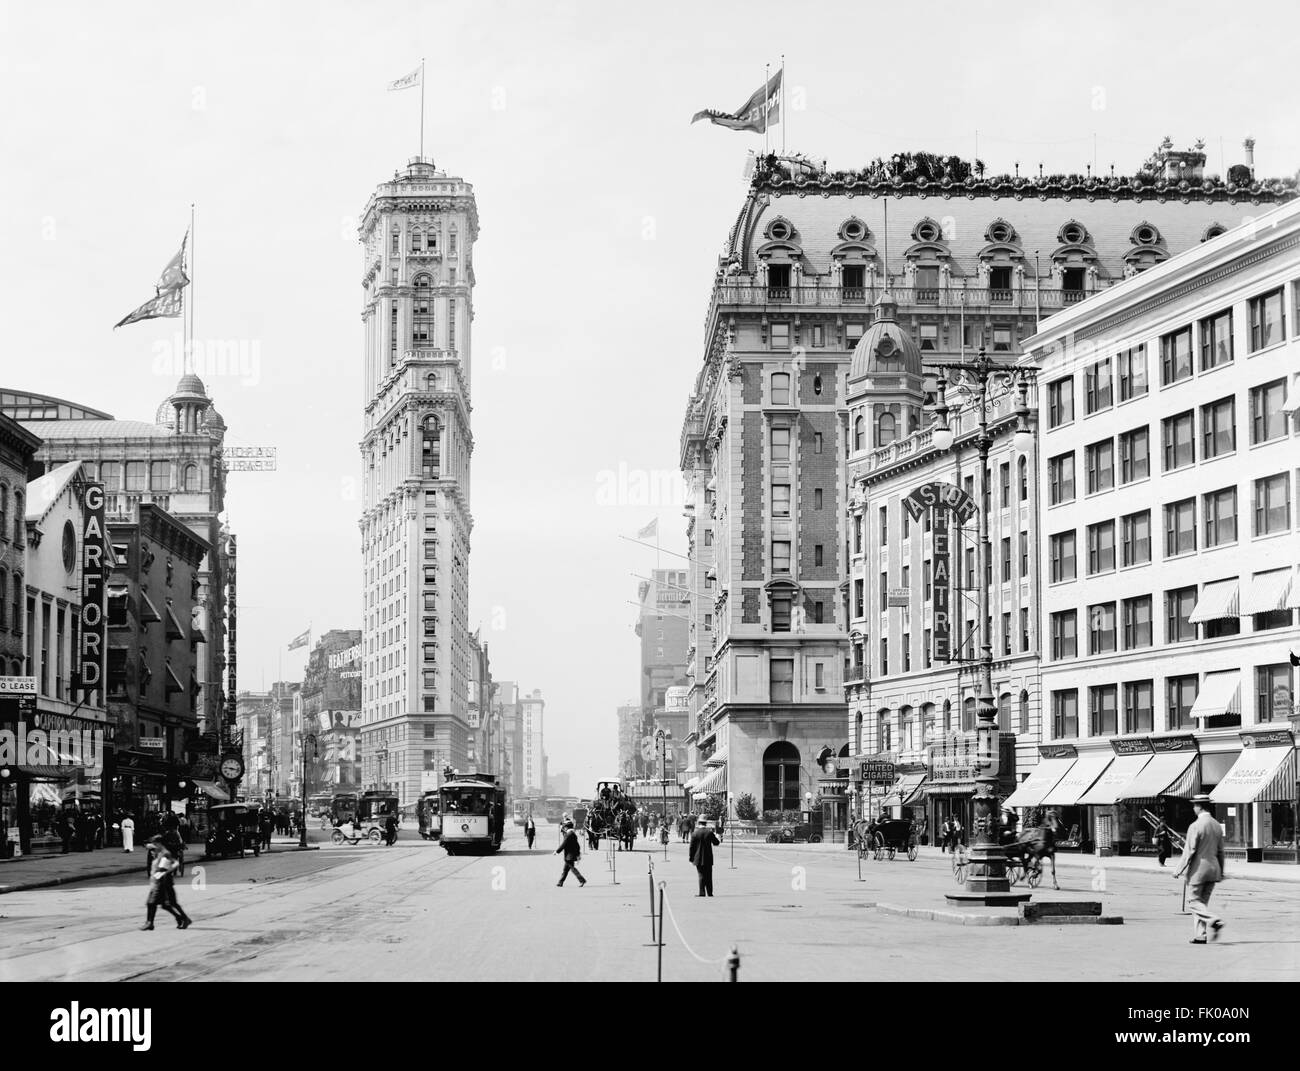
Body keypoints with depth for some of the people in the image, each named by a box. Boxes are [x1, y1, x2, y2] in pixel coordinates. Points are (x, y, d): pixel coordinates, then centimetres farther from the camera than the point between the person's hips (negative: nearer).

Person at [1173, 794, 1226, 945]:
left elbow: (1189, 851, -16)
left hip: (1198, 868, -7)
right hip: (1213, 869, 7)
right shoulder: (1217, 826, 6)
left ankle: (1214, 920, -20)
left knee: (1194, 901, 2)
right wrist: (1221, 872, 21)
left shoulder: (1195, 826, -15)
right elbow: (1220, 852, 12)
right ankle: (1200, 936, 11)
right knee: (1203, 901, 13)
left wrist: (1179, 870, -7)